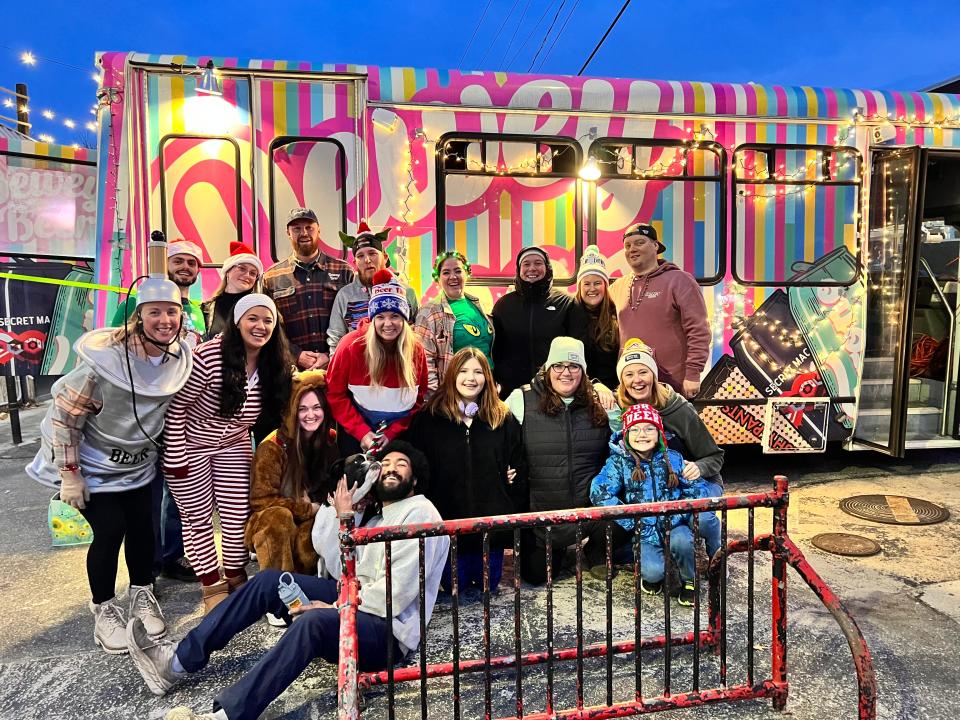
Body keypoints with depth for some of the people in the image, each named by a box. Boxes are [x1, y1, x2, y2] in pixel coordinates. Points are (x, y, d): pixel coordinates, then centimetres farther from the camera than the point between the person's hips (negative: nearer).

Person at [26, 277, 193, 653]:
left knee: (142, 527, 8)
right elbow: (63, 413, -21)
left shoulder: (182, 358, -13)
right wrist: (69, 474, -18)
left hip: (138, 463, 5)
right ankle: (104, 609, 18)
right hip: (93, 463, -5)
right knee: (110, 531, -5)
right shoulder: (107, 356, -28)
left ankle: (142, 596, 31)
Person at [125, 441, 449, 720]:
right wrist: (343, 516, 2)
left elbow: (397, 594, -20)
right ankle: (177, 660, 0)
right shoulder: (378, 518, 18)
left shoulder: (420, 513, -10)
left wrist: (336, 608, -13)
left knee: (314, 621, -38)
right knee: (268, 581, 0)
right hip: (357, 603, 9)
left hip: (388, 632, -9)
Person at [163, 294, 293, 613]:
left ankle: (236, 577, 27)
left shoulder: (275, 366, -10)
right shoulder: (208, 357, -28)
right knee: (198, 519, 7)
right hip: (190, 446, -4)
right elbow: (176, 407, -20)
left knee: (238, 516, 5)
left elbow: (270, 411, 6)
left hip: (234, 446, 4)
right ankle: (212, 585, 24)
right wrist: (176, 458, -17)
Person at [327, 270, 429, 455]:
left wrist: (392, 433, -12)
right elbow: (334, 393, -8)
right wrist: (361, 432, -14)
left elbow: (420, 400, -2)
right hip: (355, 435, -1)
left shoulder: (416, 350, -9)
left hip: (399, 435, 1)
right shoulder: (352, 345, -15)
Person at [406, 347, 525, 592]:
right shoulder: (429, 418, -3)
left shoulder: (503, 419, 4)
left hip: (492, 519, 2)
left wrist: (514, 514, 6)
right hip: (448, 519, -1)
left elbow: (518, 469, 9)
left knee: (489, 584, 14)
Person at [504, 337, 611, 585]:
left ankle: (596, 554, 13)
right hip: (541, 510, -1)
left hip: (591, 506, 1)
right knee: (535, 574, 4)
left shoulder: (598, 403, 3)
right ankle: (556, 550, 39)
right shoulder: (521, 400, -5)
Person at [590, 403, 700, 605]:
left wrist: (677, 517, -14)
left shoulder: (673, 458, 3)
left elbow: (691, 491, 4)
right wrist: (632, 523, -19)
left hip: (674, 525, 2)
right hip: (645, 531, -2)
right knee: (653, 572, -26)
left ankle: (689, 581, 1)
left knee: (681, 540, -32)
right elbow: (599, 493, -17)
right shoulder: (618, 462, -5)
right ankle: (651, 577, 13)